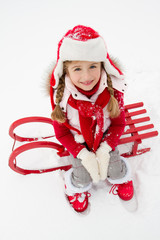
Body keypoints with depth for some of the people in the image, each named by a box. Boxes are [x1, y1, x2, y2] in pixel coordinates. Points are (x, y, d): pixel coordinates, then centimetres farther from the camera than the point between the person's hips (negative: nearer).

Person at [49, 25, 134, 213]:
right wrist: (83, 155, -21)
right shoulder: (61, 95, -26)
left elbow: (119, 123, -10)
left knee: (113, 169, -1)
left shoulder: (112, 90, -24)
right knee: (83, 175, -7)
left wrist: (104, 149, -20)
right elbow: (61, 132, -14)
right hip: (77, 141, -1)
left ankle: (120, 177, 39)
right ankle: (76, 187, 32)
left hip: (106, 138, 1)